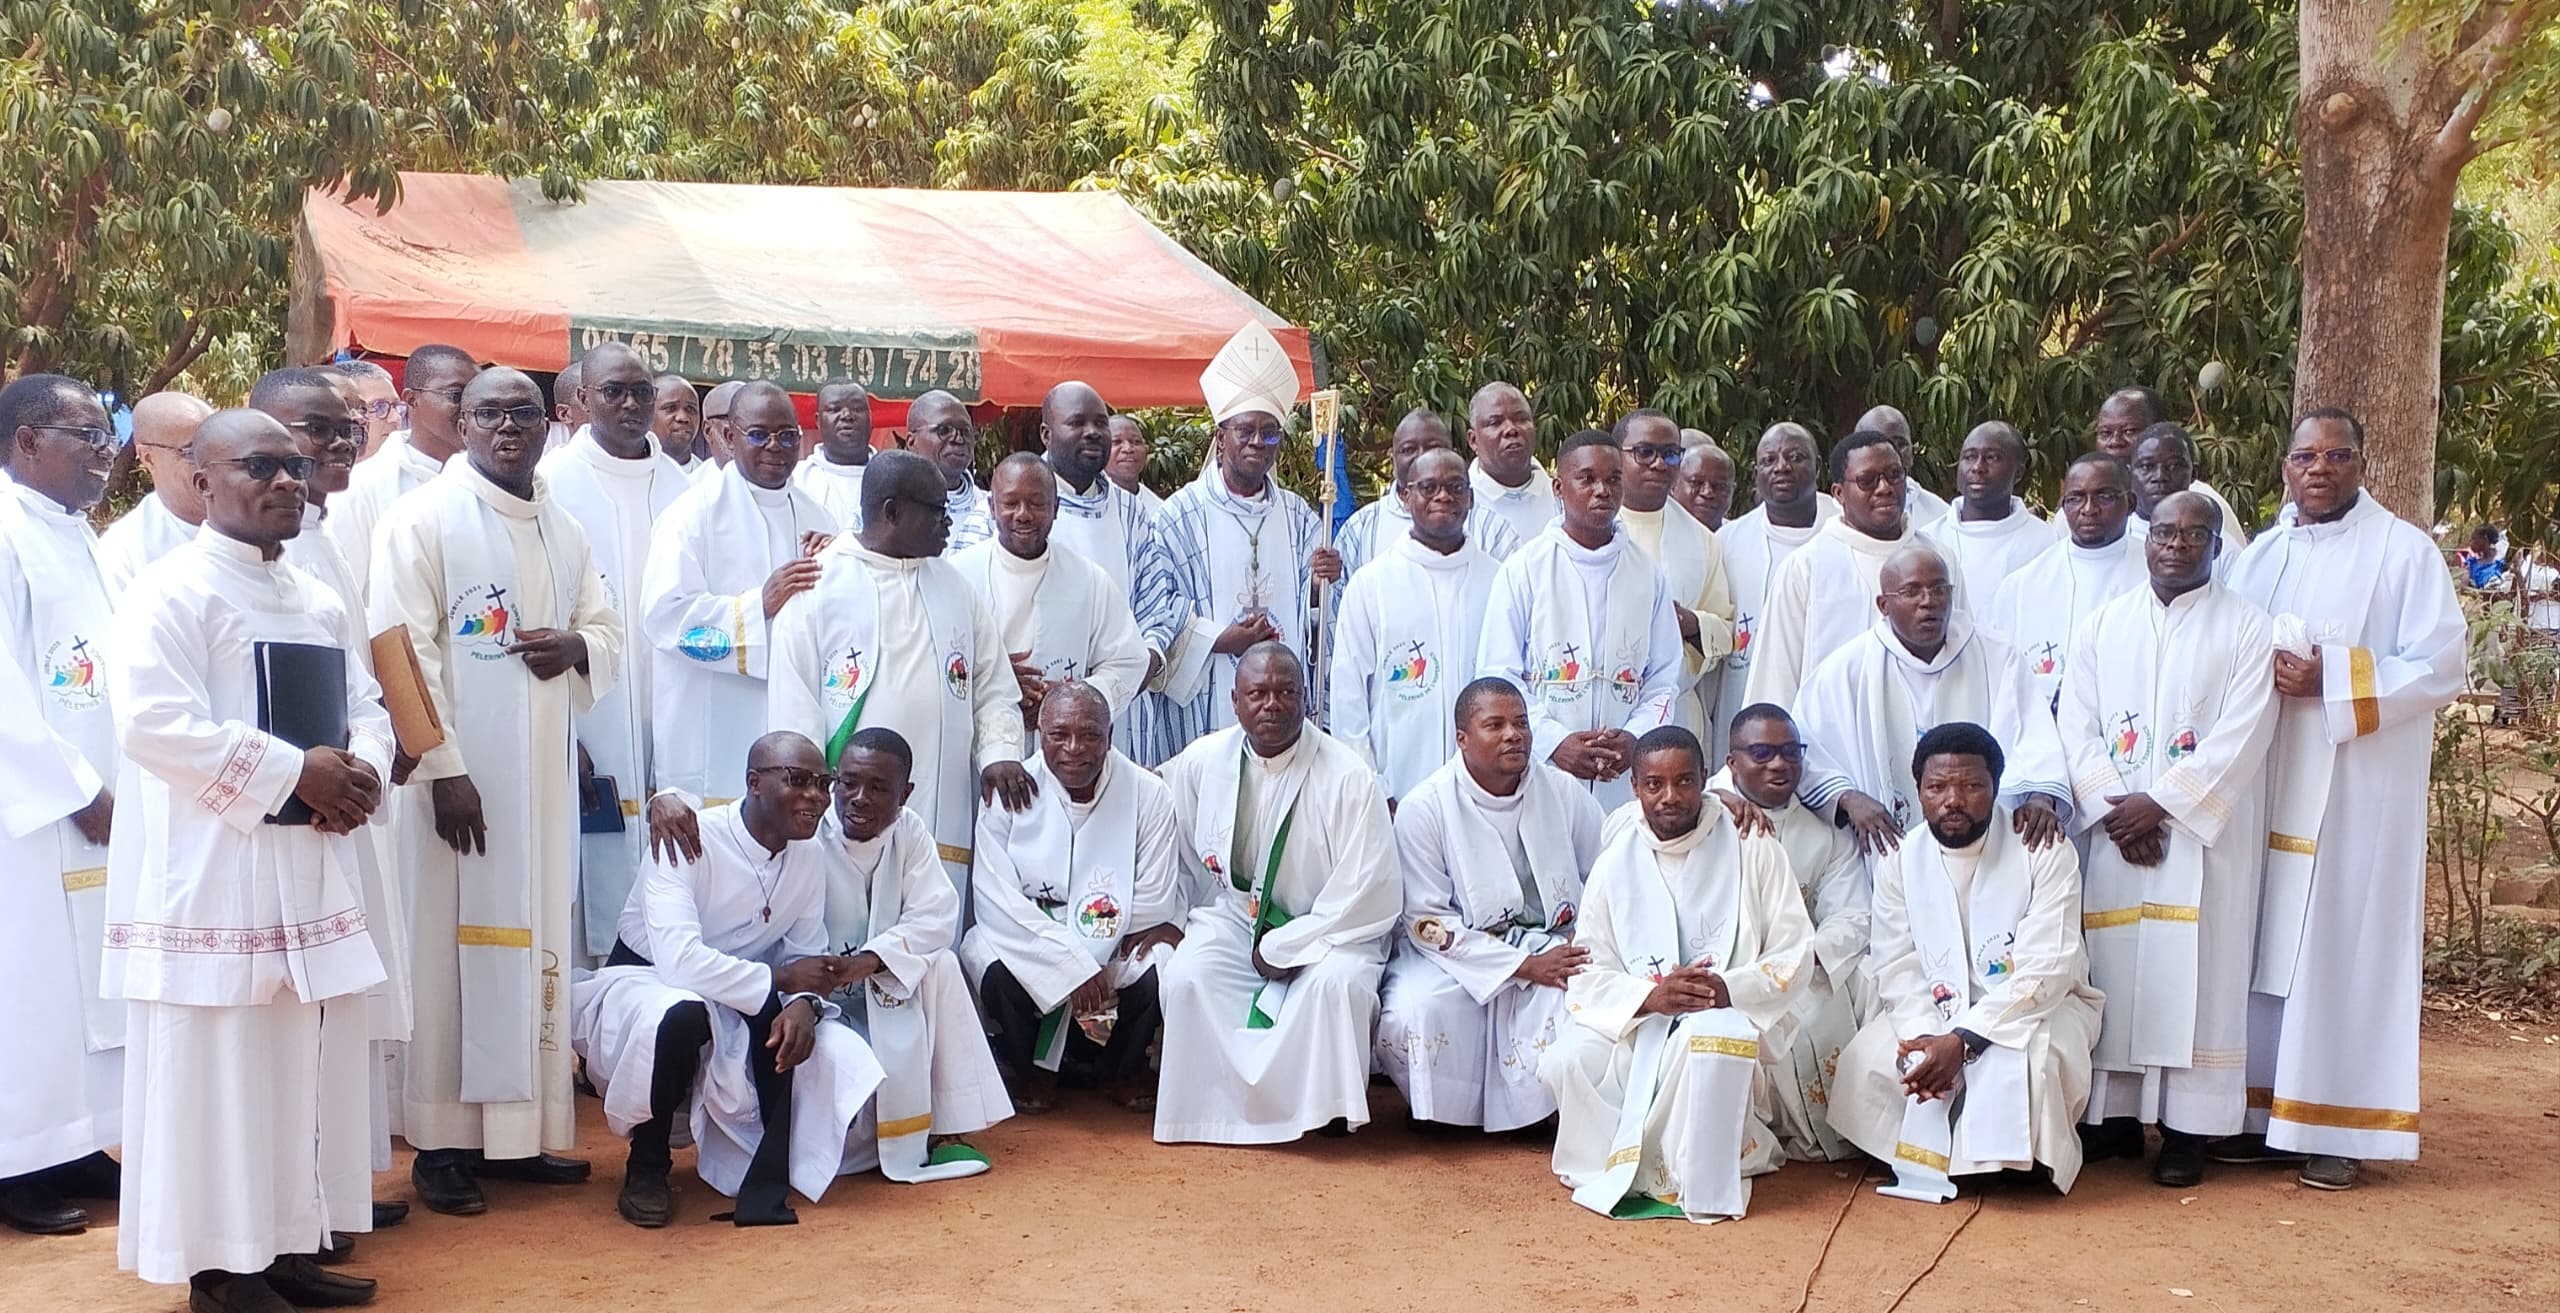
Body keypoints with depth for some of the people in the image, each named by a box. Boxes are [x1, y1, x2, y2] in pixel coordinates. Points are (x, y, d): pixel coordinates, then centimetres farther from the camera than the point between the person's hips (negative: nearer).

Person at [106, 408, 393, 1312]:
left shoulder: (320, 603, 15)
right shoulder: (172, 593, -9)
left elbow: (367, 707, 18)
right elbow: (151, 721, -20)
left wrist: (362, 769, -6)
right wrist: (295, 771, -19)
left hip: (309, 867, 8)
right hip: (213, 872, -8)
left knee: (308, 1062, 12)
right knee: (219, 1071, -2)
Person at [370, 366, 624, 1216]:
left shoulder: (563, 532, 14)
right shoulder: (423, 520, -5)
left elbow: (607, 630, 19)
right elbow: (403, 650, -12)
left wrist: (578, 648, -6)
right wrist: (442, 768, -18)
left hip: (542, 772, 6)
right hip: (458, 771, -6)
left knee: (534, 944, 10)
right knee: (452, 946, -2)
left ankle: (520, 1130, 19)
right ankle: (443, 1141, 7)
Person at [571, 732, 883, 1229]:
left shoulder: (810, 855, -6)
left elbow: (805, 955, -2)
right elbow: (678, 960, -36)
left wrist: (804, 1002, -26)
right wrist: (780, 980, -28)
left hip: (734, 1003, 6)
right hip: (641, 984, -6)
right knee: (680, 1014, -41)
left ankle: (764, 1192, 2)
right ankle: (646, 1168, -13)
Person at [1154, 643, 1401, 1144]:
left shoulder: (1348, 776, -17)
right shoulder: (1200, 762, -5)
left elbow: (1368, 895, -17)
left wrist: (1283, 949, -16)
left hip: (1328, 929, -3)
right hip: (1233, 916, 3)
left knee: (1338, 983, -34)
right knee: (1185, 978, -26)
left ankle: (1329, 1109, -9)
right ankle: (1219, 1107, -8)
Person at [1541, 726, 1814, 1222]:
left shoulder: (1752, 850, -2)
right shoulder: (1615, 864, 5)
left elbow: (1794, 953, -4)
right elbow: (1588, 976, 0)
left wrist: (1730, 989, -23)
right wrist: (1650, 996, -21)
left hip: (1733, 1013, -3)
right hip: (1638, 1025, 3)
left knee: (1712, 1038, -39)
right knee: (1565, 1063, -25)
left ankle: (1703, 1180, -18)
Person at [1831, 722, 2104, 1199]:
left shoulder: (2045, 854, -15)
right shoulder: (1899, 861, -2)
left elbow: (2045, 971, -22)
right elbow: (1897, 967, -7)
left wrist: (1962, 1040, -32)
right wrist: (1922, 1035, -28)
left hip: (2038, 1006, -3)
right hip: (1933, 1014, 3)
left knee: (2026, 1057, -37)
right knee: (1865, 1060, -23)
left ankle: (2022, 1162, -9)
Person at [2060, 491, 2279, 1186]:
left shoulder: (2247, 628, 0)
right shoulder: (2102, 625, 10)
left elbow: (2242, 737, -9)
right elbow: (2076, 723, 4)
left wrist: (2160, 803, -14)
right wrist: (2113, 806, -9)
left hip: (2206, 830, -3)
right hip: (2115, 833, 3)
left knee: (2194, 970, -3)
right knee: (2114, 966, 4)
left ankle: (2189, 1128, 4)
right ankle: (2115, 1115, 13)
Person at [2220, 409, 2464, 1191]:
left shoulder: (2406, 552, -2)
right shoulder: (2260, 555, 13)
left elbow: (2440, 669, -8)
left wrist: (2332, 680, -18)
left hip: (2359, 792, -4)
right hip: (2268, 787, 5)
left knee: (2344, 947, -3)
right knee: (2265, 946, 5)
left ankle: (2339, 1127, 4)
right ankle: (2268, 1113, 13)